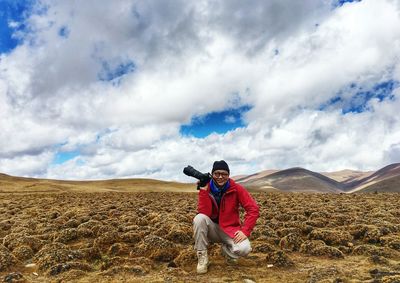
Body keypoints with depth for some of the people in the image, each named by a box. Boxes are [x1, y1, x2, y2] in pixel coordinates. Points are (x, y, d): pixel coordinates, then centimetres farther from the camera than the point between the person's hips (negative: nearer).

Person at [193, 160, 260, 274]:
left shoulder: (236, 189, -12)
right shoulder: (207, 189, -8)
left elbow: (253, 209, -14)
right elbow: (204, 214, -21)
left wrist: (245, 230, -23)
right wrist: (203, 190, -27)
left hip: (230, 229, -1)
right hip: (213, 229, 1)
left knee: (244, 249, -30)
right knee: (199, 218, -30)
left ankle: (226, 249, 8)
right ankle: (202, 257, -12)